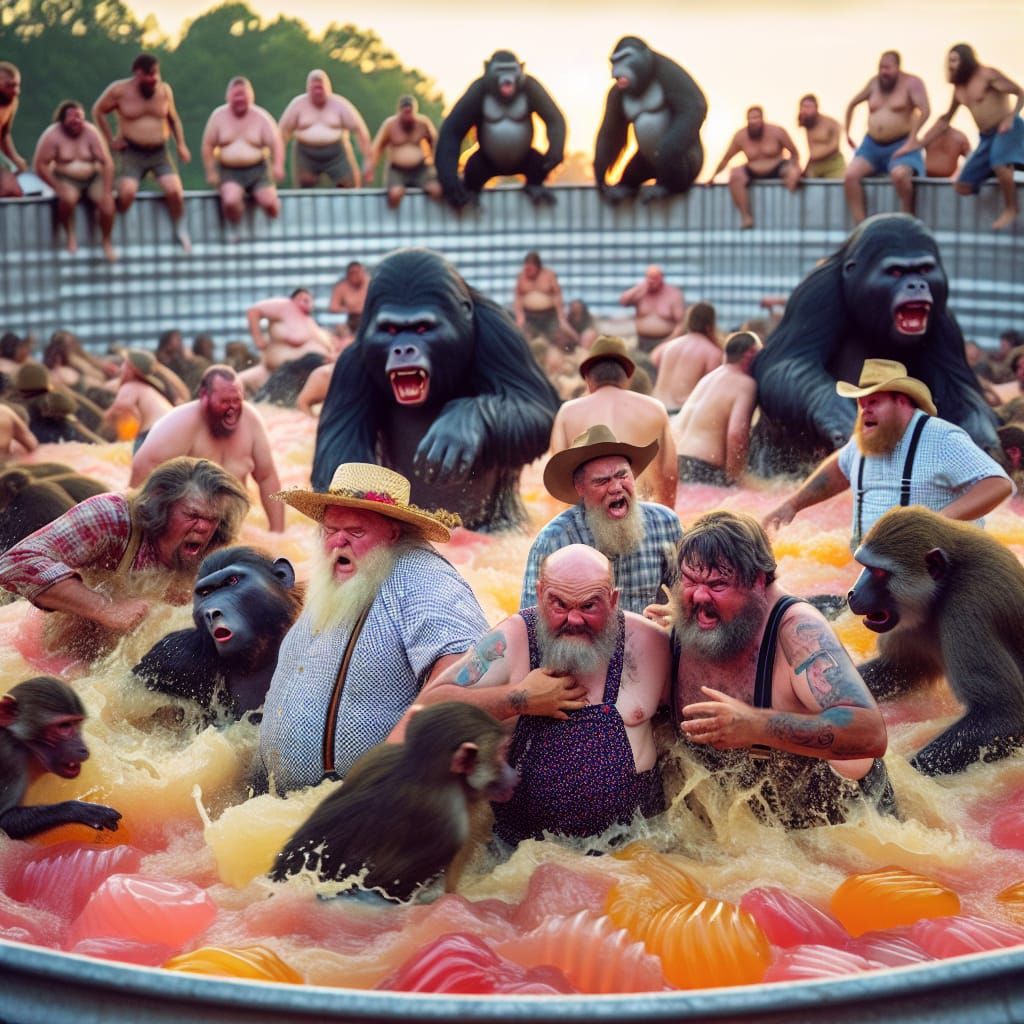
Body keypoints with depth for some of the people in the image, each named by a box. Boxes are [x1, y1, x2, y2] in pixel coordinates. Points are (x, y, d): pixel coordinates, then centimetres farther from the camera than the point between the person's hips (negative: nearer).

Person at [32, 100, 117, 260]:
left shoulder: (91, 132, -10)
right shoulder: (52, 135, -13)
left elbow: (107, 163, -11)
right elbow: (40, 165, -12)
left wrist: (107, 191, -19)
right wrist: (58, 187, -21)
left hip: (93, 178, 2)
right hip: (66, 179, -2)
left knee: (106, 202, -25)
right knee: (68, 198, -35)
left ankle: (107, 242, -4)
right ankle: (70, 236, -8)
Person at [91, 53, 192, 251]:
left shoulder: (164, 90, 2)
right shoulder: (119, 90, -6)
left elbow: (173, 118, 17)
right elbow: (98, 111, 8)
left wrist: (181, 144, 9)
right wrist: (110, 140, 2)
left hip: (160, 153, 2)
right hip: (132, 153, -2)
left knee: (175, 190, -20)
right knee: (126, 193, -25)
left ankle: (181, 232, 3)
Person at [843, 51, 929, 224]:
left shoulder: (911, 82, -6)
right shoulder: (874, 82, 10)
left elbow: (925, 110, -18)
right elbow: (852, 104, 23)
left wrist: (911, 142, -22)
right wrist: (847, 132, 18)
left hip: (900, 145, -5)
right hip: (872, 145, 5)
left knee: (899, 174, -35)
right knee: (851, 175, -18)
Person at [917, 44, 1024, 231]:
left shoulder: (987, 75, -9)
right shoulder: (959, 87, 14)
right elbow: (945, 119, 23)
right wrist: (919, 144, 19)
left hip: (1007, 129, -8)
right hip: (986, 137, 8)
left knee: (1000, 166, -38)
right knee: (963, 187, 0)